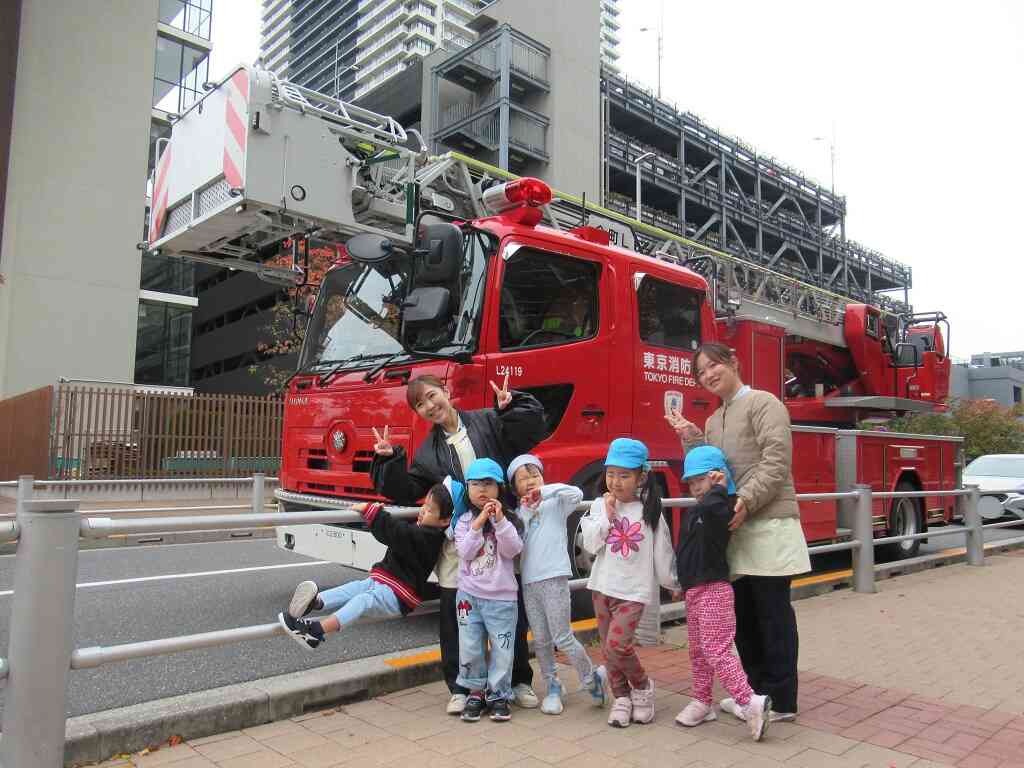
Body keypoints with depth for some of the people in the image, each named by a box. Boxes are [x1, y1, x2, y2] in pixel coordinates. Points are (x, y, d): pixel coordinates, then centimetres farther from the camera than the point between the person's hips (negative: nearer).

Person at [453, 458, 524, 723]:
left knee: (502, 649, 4)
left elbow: (512, 550, -13)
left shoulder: (509, 519, -1)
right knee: (470, 648, 5)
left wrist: (500, 521, -22)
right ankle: (476, 692, 23)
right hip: (469, 594, 1)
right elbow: (465, 552, -9)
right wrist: (478, 524, -18)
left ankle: (499, 695, 19)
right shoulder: (465, 520, 2)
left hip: (501, 596, -1)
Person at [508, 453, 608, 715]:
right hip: (528, 582, 5)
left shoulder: (555, 503, 1)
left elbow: (576, 493, -18)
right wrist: (526, 512, -7)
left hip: (554, 579, -5)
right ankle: (553, 688, 25)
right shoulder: (519, 514, 15)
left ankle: (592, 679, 17)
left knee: (562, 639, -3)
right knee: (540, 641, 11)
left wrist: (544, 491, -15)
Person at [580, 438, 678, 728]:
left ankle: (643, 686, 11)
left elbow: (662, 552, 3)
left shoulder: (650, 511, -4)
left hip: (634, 591, -3)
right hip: (603, 587, 4)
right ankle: (621, 698, 25)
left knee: (617, 645, -14)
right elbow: (590, 545, -9)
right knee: (607, 648, 9)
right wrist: (607, 514, -12)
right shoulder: (600, 506, 1)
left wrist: (672, 583, 9)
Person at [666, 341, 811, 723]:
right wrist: (690, 437, 1)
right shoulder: (714, 420, 19)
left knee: (773, 614, 0)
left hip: (768, 524, -8)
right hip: (735, 528, 8)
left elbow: (776, 462, -15)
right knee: (743, 615, 12)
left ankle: (780, 700, 9)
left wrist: (746, 500, -24)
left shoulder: (763, 403, -4)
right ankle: (757, 692, 24)